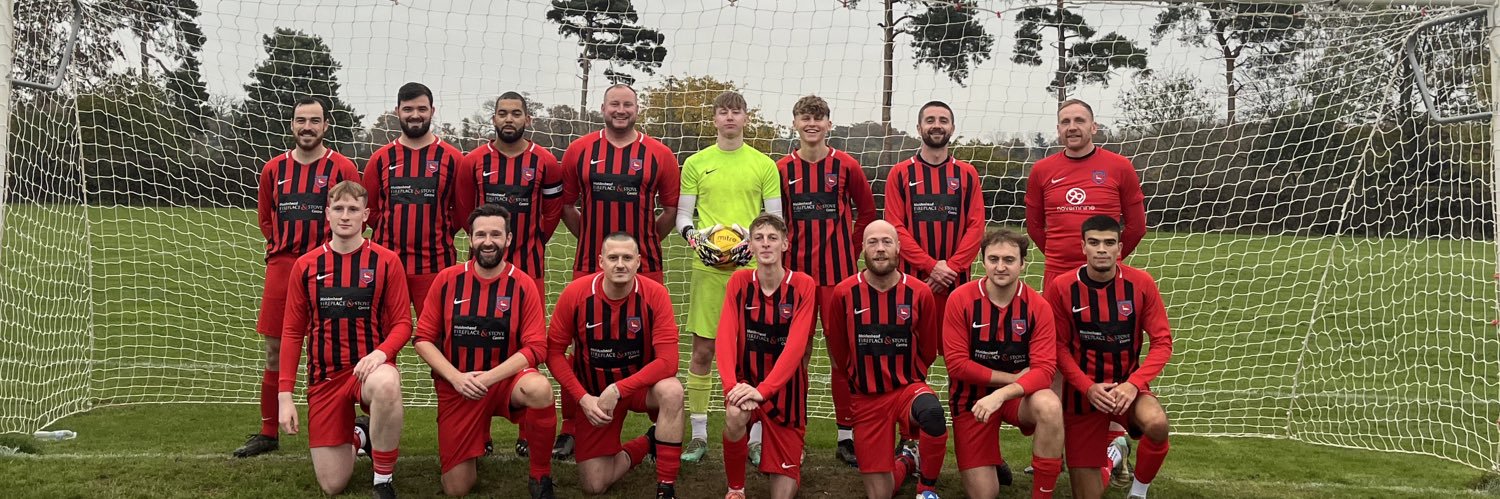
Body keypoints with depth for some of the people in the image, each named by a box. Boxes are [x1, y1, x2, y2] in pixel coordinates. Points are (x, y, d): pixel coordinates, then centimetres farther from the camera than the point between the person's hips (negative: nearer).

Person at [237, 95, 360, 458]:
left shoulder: (342, 168, -1)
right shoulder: (273, 169, 11)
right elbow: (265, 219, 22)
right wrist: (281, 247, 11)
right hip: (281, 267, 4)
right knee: (274, 351, 7)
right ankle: (268, 433, 18)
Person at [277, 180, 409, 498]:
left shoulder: (386, 261, -3)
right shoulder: (306, 266, 3)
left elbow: (402, 323, -3)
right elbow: (292, 333, 6)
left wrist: (381, 353, -24)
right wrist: (285, 394, 0)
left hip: (369, 367, -2)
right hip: (325, 377, 3)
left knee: (387, 385, -43)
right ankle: (358, 435, 37)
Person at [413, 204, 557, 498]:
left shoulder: (523, 285, -7)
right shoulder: (446, 280, -3)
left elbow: (536, 348, -11)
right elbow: (424, 339, -1)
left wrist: (489, 377, -22)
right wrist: (456, 378, -15)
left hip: (506, 380, -1)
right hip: (457, 388, 1)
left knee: (539, 388, -38)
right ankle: (478, 439, 34)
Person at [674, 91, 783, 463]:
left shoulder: (764, 164, 7)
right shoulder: (696, 163, 9)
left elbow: (775, 219, 7)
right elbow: (682, 215, 10)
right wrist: (695, 238, -10)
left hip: (751, 267, 0)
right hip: (708, 267, 1)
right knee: (702, 350, 3)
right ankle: (698, 436, 13)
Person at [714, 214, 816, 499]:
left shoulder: (803, 285, -13)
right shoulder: (739, 282, -6)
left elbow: (796, 345, -22)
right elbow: (726, 337, -15)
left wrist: (762, 390, -33)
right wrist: (732, 385, -31)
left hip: (785, 386, -1)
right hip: (747, 378, 1)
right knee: (735, 415, -35)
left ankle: (792, 452, 38)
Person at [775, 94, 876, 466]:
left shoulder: (846, 166, 1)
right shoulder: (782, 169, 5)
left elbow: (867, 210, 10)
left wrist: (849, 249, 6)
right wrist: (782, 253, 3)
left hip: (838, 271, -1)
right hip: (795, 271, 1)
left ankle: (846, 435, 10)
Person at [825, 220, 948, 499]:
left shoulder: (919, 293, -9)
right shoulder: (844, 293, -10)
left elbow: (928, 350, 6)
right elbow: (837, 349, 6)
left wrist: (907, 380, 10)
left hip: (908, 387, -1)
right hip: (866, 398, 1)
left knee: (932, 413, -38)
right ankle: (905, 461, 38)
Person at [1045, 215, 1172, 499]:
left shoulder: (1141, 283, -9)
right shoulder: (1061, 287, -11)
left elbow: (1162, 341, -7)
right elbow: (1059, 347, -7)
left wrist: (1134, 384, -20)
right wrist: (1088, 387, -19)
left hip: (1127, 386, 0)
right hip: (1082, 393, 0)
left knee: (1157, 423, -35)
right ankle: (1110, 453, 40)